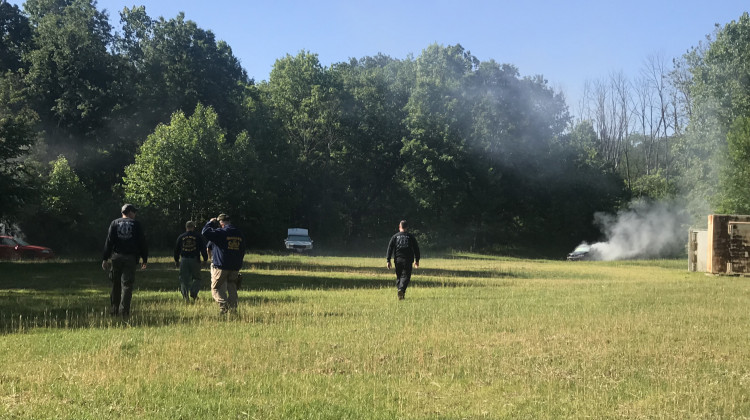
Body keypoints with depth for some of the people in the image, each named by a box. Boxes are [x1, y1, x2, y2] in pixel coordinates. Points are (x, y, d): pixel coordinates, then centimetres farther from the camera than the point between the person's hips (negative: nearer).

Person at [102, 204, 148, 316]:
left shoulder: (114, 223, 7)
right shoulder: (136, 224, 4)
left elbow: (109, 241, 1)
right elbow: (142, 243, 3)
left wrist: (105, 259, 0)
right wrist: (144, 259, 8)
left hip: (117, 256, 2)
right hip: (131, 258, -2)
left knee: (116, 285, 12)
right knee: (127, 285, -2)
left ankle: (114, 310, 15)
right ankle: (124, 310, -10)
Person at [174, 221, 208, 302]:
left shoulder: (181, 237, 9)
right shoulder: (198, 237, 3)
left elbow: (176, 250, 14)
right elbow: (203, 249, 1)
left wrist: (176, 260, 24)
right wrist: (205, 259, 8)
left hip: (184, 260, 1)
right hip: (195, 260, -1)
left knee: (184, 279, 6)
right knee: (196, 278, 8)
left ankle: (185, 295, -5)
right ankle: (194, 292, -11)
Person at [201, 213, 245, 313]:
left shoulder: (221, 232, -11)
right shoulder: (240, 234, 12)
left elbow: (205, 232, -16)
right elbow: (242, 252, 18)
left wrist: (210, 223, 1)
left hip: (221, 266, -6)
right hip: (235, 267, 6)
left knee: (216, 288, 0)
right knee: (232, 288, 13)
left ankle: (224, 307, -14)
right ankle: (233, 308, 8)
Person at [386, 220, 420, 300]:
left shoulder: (395, 236, 8)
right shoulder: (411, 237, 7)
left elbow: (390, 248, 2)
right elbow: (416, 249, 8)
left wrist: (388, 260, 2)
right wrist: (417, 260, 15)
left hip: (398, 260, 2)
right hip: (408, 260, -2)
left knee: (398, 276, 14)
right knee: (405, 276, -4)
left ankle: (400, 291, 11)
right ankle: (401, 289, -26)